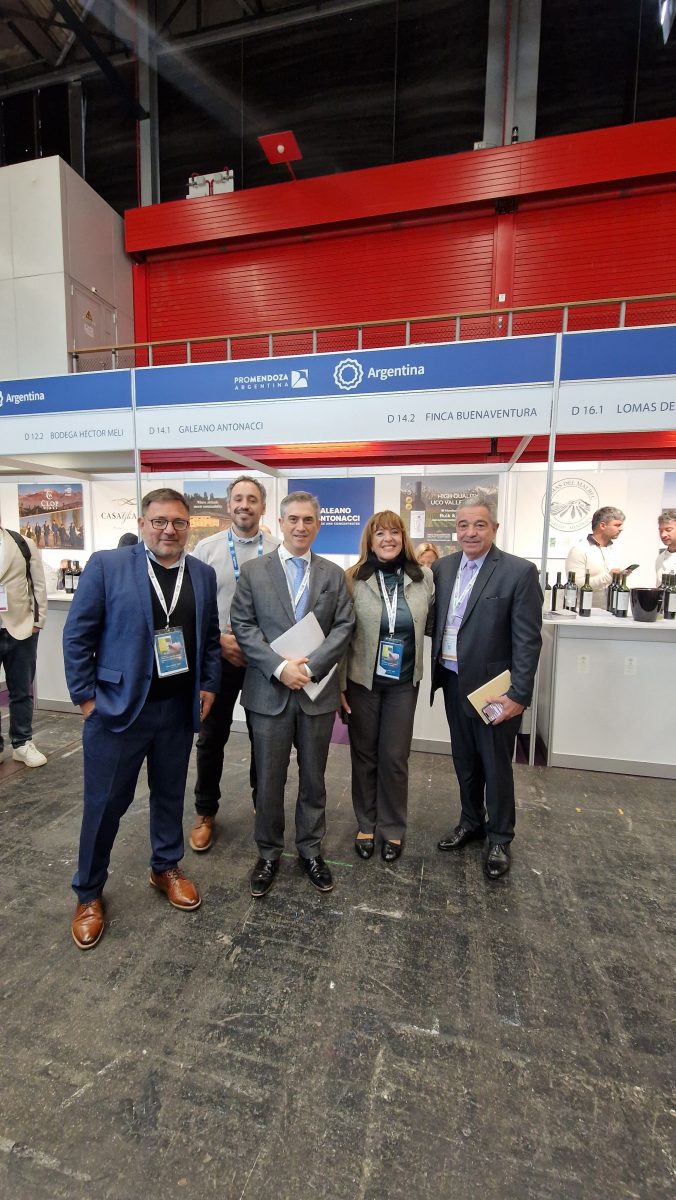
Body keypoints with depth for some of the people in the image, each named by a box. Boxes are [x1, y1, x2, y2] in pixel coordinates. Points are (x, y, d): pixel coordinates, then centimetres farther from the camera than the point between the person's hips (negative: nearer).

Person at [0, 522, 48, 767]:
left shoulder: (24, 544, 2)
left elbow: (38, 584, 3)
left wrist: (38, 621, -1)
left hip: (21, 629, 0)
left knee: (22, 690, 11)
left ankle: (22, 743, 23)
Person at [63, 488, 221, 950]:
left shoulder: (203, 574, 3)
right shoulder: (106, 565, -8)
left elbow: (211, 637, 10)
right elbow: (78, 635, -5)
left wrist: (209, 685, 3)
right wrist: (86, 696, -7)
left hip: (178, 708, 4)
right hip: (118, 705, -3)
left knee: (170, 794, 19)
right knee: (105, 803, 12)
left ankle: (166, 867, 43)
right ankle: (89, 893, 36)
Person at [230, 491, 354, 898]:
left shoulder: (334, 574, 5)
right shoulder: (253, 570, 1)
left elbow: (344, 627, -2)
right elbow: (243, 626, -6)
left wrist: (309, 667, -15)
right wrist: (279, 667, -17)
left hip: (318, 692, 2)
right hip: (269, 692, -1)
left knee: (313, 777, 16)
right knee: (269, 780, 12)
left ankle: (311, 850, 36)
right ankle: (269, 853, 34)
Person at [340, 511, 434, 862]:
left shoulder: (424, 577, -2)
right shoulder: (354, 578, -7)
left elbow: (431, 622, 13)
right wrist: (339, 684, -6)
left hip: (403, 682, 1)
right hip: (362, 680, -1)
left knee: (395, 757, 10)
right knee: (364, 754, 13)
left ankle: (393, 828, 32)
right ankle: (365, 824, 34)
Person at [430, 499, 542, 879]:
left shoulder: (519, 571, -12)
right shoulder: (442, 568, 3)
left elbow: (528, 639, -13)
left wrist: (519, 694, -16)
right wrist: (439, 672, -2)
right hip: (453, 682, 5)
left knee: (496, 766, 12)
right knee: (465, 760, 20)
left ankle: (500, 838, 34)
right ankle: (471, 822, 43)